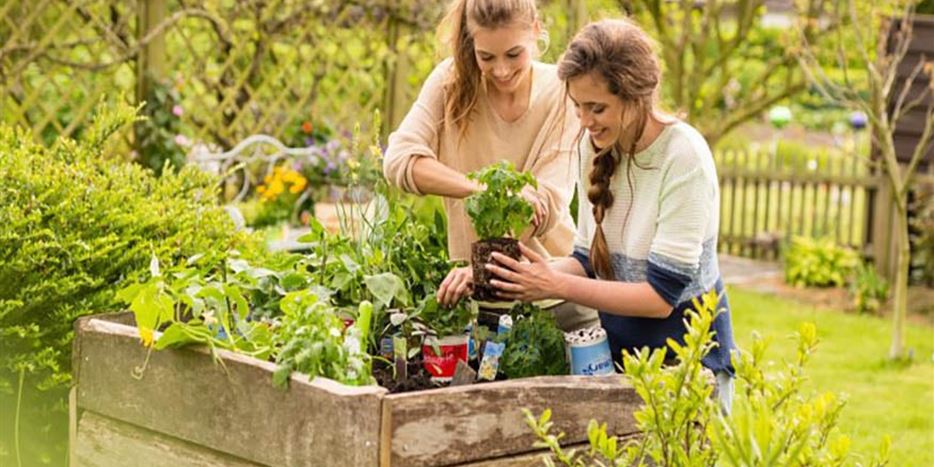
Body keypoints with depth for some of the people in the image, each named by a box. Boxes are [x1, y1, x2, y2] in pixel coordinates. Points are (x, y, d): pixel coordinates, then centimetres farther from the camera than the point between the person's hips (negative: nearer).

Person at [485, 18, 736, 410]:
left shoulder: (684, 158, -21)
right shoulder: (595, 145, -2)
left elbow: (661, 295, -21)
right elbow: (588, 261, 4)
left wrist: (556, 286, -23)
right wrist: (525, 275, -14)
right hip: (617, 346, 6)